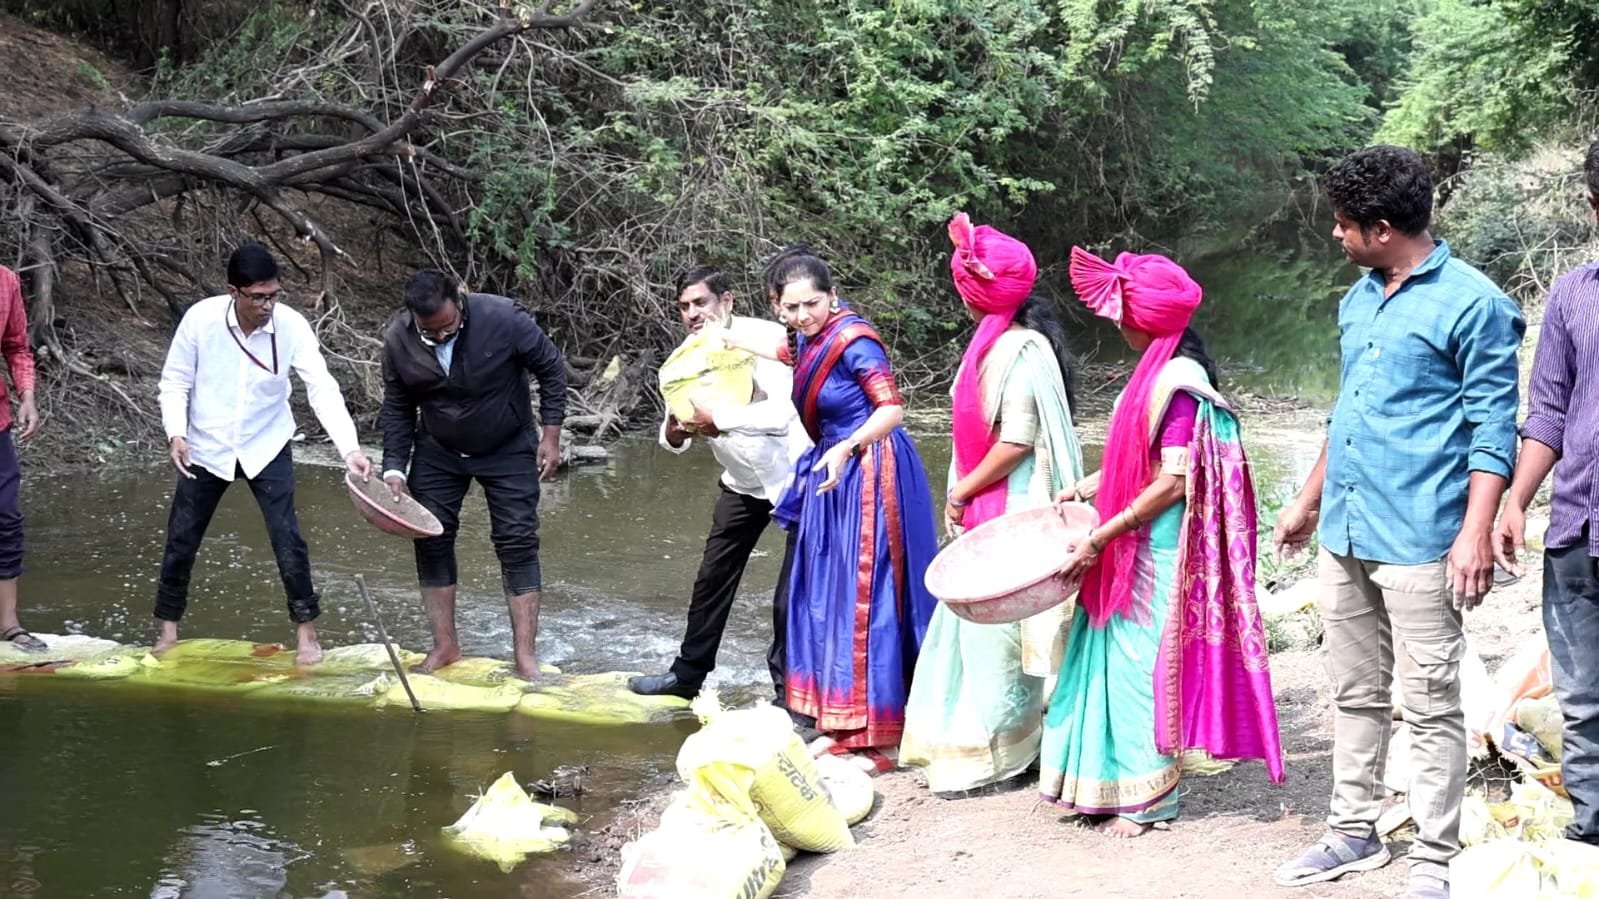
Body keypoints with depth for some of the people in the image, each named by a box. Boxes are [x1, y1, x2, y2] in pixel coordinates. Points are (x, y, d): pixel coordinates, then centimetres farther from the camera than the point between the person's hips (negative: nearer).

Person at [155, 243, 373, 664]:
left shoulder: (291, 325, -19)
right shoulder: (200, 319, -19)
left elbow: (322, 389, -24)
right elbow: (175, 382, -7)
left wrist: (350, 448, -35)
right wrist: (176, 433, -22)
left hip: (266, 448, 0)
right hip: (207, 448, 1)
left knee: (287, 539, -5)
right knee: (181, 540, 8)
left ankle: (306, 628, 12)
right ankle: (168, 628, 27)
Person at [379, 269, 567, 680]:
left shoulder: (502, 319, -27)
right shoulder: (397, 339, -18)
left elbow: (552, 368, -12)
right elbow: (397, 409, -3)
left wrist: (551, 435, -14)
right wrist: (394, 468, -11)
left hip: (507, 450, -3)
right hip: (437, 453, 3)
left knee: (517, 543, -6)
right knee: (431, 541, 1)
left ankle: (525, 654, -3)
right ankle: (445, 645, 12)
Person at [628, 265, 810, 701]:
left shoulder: (764, 339, -25)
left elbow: (783, 412, -39)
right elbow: (676, 437, -2)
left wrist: (717, 420, -43)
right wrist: (673, 432, -25)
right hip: (742, 482, 7)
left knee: (790, 596, -7)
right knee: (712, 578, 14)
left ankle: (787, 691, 7)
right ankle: (689, 674, 30)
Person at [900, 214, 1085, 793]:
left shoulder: (1023, 350, -17)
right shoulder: (994, 342, 11)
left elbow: (1016, 442, -21)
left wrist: (961, 493, -12)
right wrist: (962, 494, 11)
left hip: (1008, 516, -9)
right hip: (982, 512, 9)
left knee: (992, 628, -2)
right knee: (972, 625, 14)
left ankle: (991, 755, 7)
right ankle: (959, 742, 23)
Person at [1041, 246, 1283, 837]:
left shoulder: (1179, 384, -19)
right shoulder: (1157, 373, 10)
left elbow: (1172, 483, -23)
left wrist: (1100, 538, -21)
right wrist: (1090, 487, 14)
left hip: (1156, 556, -9)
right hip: (1130, 551, 9)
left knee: (1142, 665, -1)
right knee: (1116, 659, 12)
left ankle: (1147, 798, 10)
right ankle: (1109, 782, 21)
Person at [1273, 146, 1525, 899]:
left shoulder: (1472, 304, -9)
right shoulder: (1358, 301, 13)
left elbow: (1492, 428, -12)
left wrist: (1476, 532, -20)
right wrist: (1308, 503, 25)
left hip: (1417, 542, -7)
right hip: (1344, 534, 8)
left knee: (1430, 706, -1)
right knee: (1356, 695, 15)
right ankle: (1353, 832, 25)